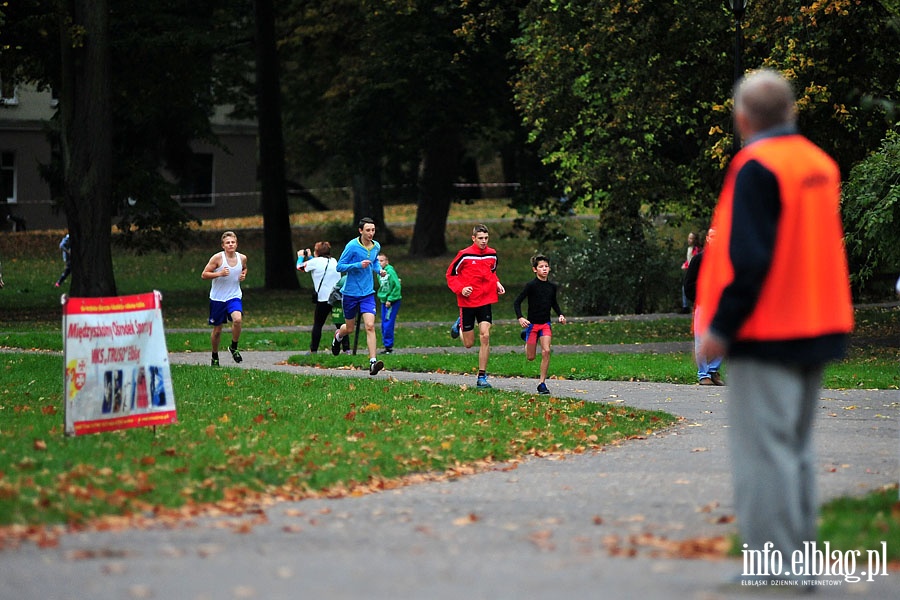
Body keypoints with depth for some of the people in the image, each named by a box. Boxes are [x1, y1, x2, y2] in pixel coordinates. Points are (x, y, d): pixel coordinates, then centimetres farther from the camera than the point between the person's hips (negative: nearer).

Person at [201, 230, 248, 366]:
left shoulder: (242, 258, 0)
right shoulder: (217, 258, -12)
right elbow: (204, 274, -9)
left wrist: (244, 274, 1)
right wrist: (219, 273, -24)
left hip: (234, 296, 1)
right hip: (217, 298, -1)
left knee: (238, 319, -28)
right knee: (217, 330, 7)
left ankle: (234, 348, -5)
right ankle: (215, 357, 30)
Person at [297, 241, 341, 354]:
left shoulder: (316, 262, -3)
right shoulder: (333, 261, 14)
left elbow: (299, 267, 11)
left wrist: (300, 257, 31)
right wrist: (309, 257, 39)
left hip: (323, 298, -4)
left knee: (317, 325, 5)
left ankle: (313, 350, 6)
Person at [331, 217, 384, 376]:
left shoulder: (376, 246, 3)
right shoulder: (352, 246, -13)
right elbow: (340, 266, -12)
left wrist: (379, 270, 3)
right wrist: (358, 265, -25)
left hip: (368, 293, 3)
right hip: (351, 292, -3)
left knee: (370, 326, -14)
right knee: (349, 328, 11)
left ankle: (373, 362, -19)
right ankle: (338, 336, 49)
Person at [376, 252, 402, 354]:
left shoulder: (390, 271, -14)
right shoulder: (379, 273, 9)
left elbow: (397, 286, -16)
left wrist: (390, 299, -16)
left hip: (392, 301, -8)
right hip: (384, 301, 8)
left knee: (388, 324, -10)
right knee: (384, 325, 9)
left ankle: (389, 346, -6)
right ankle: (387, 346, 14)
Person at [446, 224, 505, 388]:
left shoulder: (492, 254, 3)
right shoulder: (464, 255, -10)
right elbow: (450, 274, -2)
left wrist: (497, 283, 3)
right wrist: (460, 289, -17)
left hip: (485, 301, 2)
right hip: (467, 302, -2)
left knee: (485, 336, -13)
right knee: (469, 344, 6)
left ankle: (482, 377, -5)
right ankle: (459, 324, 43)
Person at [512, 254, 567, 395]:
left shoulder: (552, 286, 3)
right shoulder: (531, 285, -12)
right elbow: (517, 302, -9)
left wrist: (560, 315, 6)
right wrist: (520, 318, -22)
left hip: (545, 324, 3)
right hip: (532, 323, -3)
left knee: (546, 351, -17)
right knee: (530, 357, 6)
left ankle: (542, 383, -8)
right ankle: (526, 336, 42)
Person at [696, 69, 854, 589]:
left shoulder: (757, 168, -15)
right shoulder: (820, 163, 10)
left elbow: (748, 259, -21)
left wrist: (721, 327, -16)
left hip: (766, 333, -8)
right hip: (816, 330, 8)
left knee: (763, 448, -3)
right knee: (797, 445, 16)